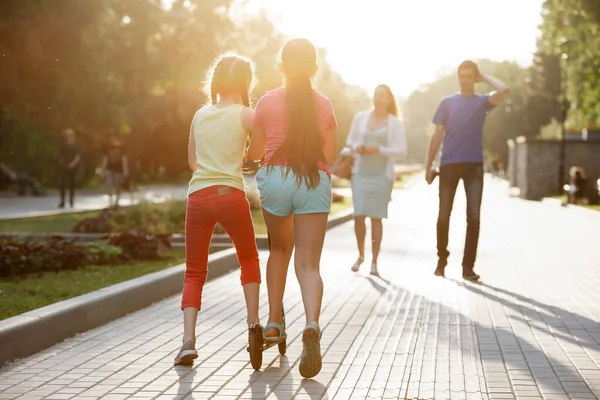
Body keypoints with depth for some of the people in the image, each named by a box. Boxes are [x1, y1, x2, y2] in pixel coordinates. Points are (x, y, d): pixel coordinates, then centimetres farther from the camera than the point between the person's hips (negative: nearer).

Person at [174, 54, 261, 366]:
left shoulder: (200, 114, 13)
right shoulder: (245, 115, 2)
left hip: (197, 196, 3)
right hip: (230, 195, -3)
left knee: (194, 272, 10)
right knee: (249, 259, 22)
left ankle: (188, 339, -3)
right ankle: (253, 323, 14)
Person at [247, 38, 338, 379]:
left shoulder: (268, 101, 2)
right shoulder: (325, 104, 7)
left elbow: (255, 152, 9)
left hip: (276, 176, 0)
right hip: (315, 182, 0)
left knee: (280, 249, 23)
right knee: (309, 264, -3)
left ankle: (274, 322, 22)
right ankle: (312, 324, -28)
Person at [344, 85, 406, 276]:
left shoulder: (394, 123, 2)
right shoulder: (360, 117, 6)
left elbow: (401, 151, -4)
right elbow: (350, 142, 13)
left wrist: (378, 149, -14)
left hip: (382, 175, -1)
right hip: (360, 172, 1)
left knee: (376, 218, -1)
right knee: (359, 215, -7)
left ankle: (374, 261, 9)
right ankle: (360, 255, 15)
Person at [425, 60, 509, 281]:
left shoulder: (483, 101, 6)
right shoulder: (447, 103, 8)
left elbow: (503, 90, -15)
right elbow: (437, 135, 7)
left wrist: (484, 77, 1)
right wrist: (428, 165, 3)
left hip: (474, 165, 0)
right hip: (449, 164, 1)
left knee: (474, 216, -4)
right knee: (443, 215, 3)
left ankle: (468, 266, 1)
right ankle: (441, 261, 19)